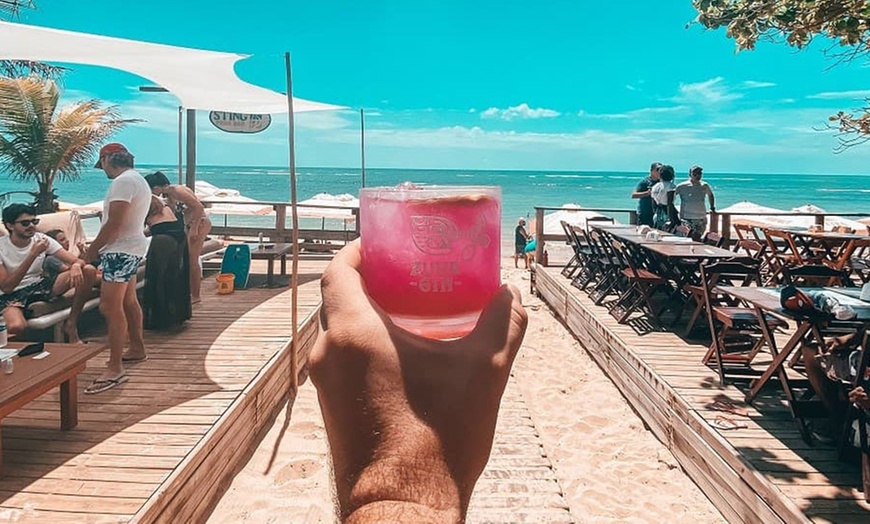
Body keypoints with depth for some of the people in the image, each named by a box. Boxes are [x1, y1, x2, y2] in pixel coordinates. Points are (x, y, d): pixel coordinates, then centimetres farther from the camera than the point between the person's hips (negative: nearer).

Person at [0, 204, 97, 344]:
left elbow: (77, 261, -9)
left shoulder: (42, 239, -3)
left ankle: (71, 325, -8)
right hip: (12, 295, -4)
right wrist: (33, 255, -28)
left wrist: (76, 266, -36)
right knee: (16, 326, -41)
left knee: (89, 271, -17)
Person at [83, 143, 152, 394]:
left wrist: (93, 248, -9)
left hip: (121, 251, -11)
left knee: (111, 307, -12)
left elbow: (114, 224, -22)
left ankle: (115, 369, -11)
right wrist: (101, 246, 14)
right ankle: (137, 348, 34)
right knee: (128, 301, 21)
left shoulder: (123, 181, -17)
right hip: (132, 247, 11)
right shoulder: (138, 180, 16)